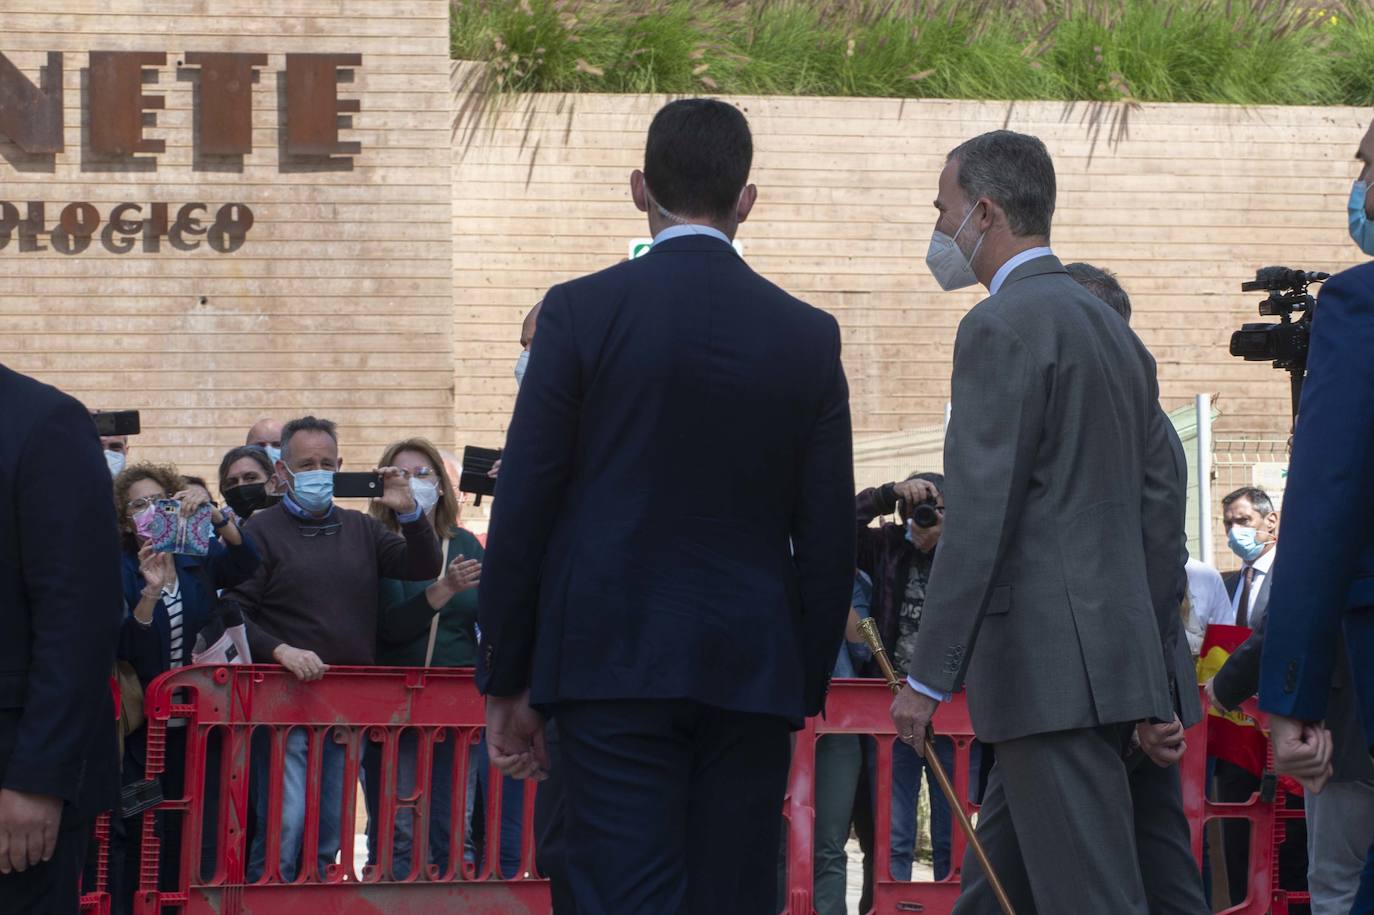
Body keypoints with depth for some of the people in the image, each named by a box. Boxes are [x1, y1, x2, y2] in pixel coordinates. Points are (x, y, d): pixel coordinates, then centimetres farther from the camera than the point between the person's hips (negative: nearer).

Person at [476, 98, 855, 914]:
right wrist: (807, 686, 15)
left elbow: (523, 508, -3)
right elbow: (829, 537, 6)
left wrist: (507, 681, 4)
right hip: (752, 674, 3)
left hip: (614, 663, -2)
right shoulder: (808, 336, 5)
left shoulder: (582, 312, -2)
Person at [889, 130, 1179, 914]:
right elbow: (1158, 504, 19)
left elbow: (979, 516, -16)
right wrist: (1149, 667, 22)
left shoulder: (1002, 327, -10)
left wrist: (928, 678, -14)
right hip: (1113, 664, 9)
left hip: (1052, 669, -9)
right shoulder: (1112, 328, 19)